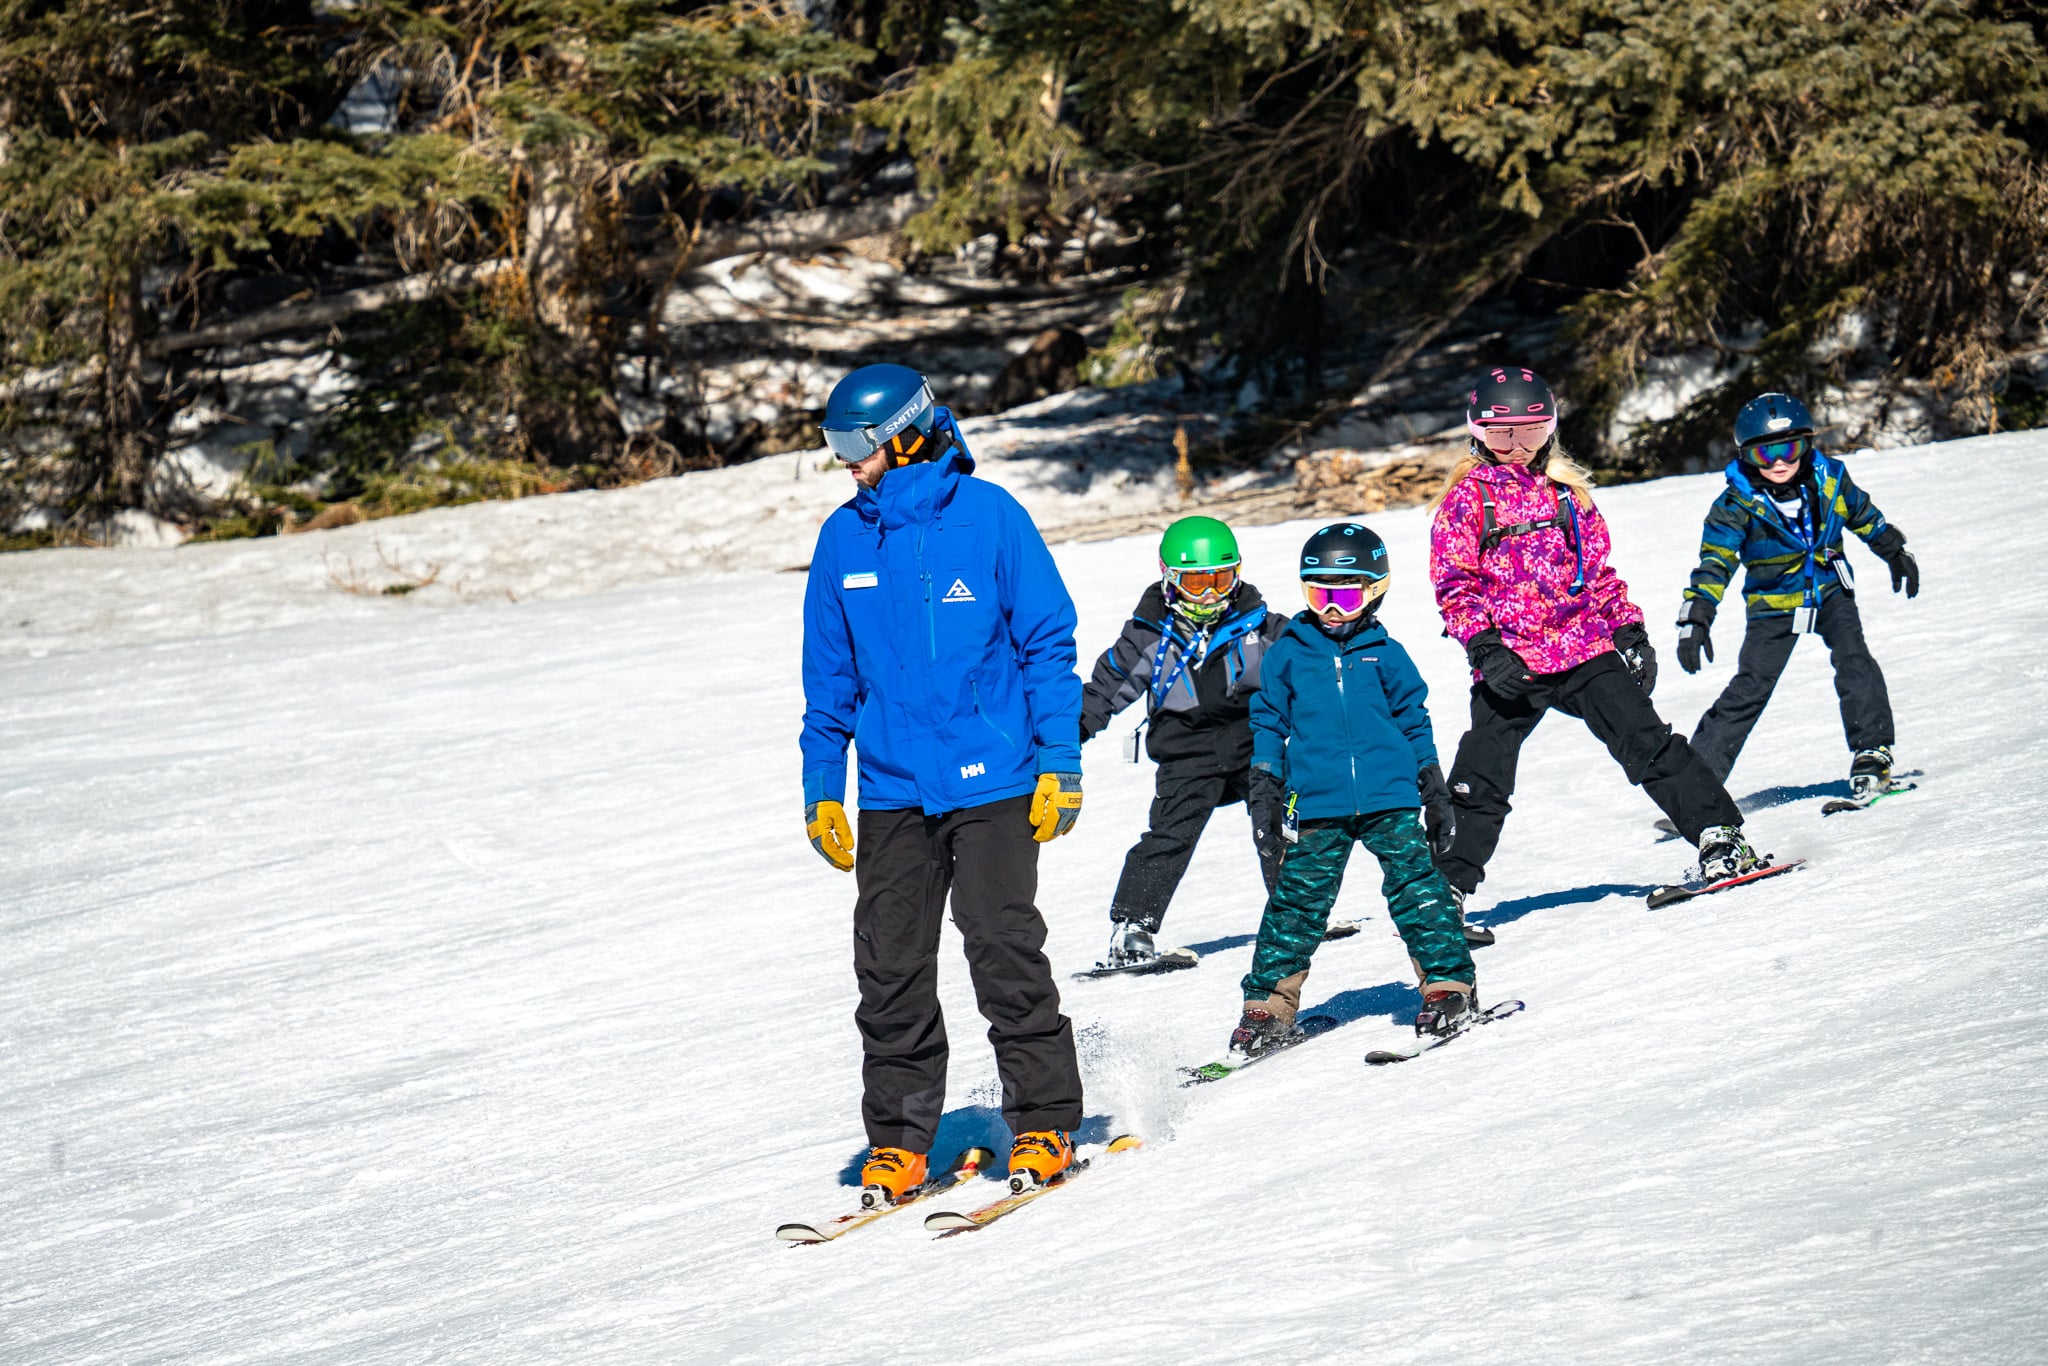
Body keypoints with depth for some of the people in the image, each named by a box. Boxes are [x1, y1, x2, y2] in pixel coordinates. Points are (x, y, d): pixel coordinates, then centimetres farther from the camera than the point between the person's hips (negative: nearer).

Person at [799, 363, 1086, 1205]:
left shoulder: (989, 517, -6)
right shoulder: (844, 539, 6)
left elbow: (1048, 644, -2)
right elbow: (830, 676, 14)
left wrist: (1060, 765, -5)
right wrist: (821, 789, 12)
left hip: (993, 783, -4)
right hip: (891, 791, 4)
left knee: (1004, 952, -6)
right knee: (890, 967, 3)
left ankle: (1045, 1125, 7)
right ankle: (898, 1141, 13)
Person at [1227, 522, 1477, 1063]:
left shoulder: (1385, 654, 6)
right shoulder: (1289, 653, 6)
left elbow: (1413, 719, 15)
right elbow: (1268, 716, 16)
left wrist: (1432, 781, 14)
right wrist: (1266, 769, 4)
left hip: (1390, 797, 0)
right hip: (1318, 804, 0)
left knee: (1415, 885, -9)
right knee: (1298, 902, -1)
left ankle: (1448, 982, -1)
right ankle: (1267, 1007, 5)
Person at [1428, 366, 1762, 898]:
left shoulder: (1566, 491, 14)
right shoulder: (1466, 498, 4)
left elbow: (1598, 571, 20)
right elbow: (1454, 584, -2)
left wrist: (1630, 630, 12)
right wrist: (1484, 646, -14)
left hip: (1585, 650, 2)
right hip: (1508, 663, -2)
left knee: (1647, 744, -8)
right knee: (1481, 784, -1)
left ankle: (1721, 837, -7)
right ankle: (1450, 884, 11)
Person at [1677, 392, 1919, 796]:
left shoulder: (1828, 477, -8)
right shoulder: (1738, 504, -15)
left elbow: (1863, 515, 13)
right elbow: (1714, 562, -16)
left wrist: (1895, 551, 26)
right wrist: (1695, 619, -26)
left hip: (1830, 590, 2)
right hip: (1773, 602, -2)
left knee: (1854, 661, -22)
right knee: (1750, 688, -7)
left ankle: (1871, 753, -15)